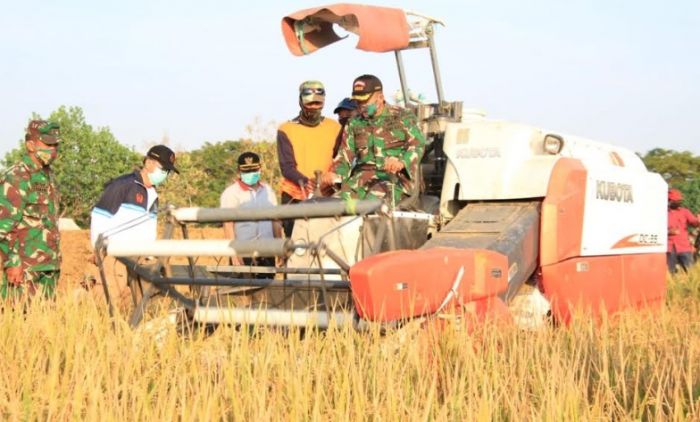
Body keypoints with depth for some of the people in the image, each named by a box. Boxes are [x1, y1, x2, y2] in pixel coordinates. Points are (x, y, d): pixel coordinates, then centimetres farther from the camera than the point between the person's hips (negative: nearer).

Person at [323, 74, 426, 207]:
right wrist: (335, 173, -7)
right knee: (345, 195, -28)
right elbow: (345, 155, 16)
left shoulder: (403, 117, 8)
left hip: (397, 175, -4)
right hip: (365, 175, 4)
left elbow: (418, 145, -4)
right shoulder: (354, 124, 20)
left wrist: (402, 162, -26)